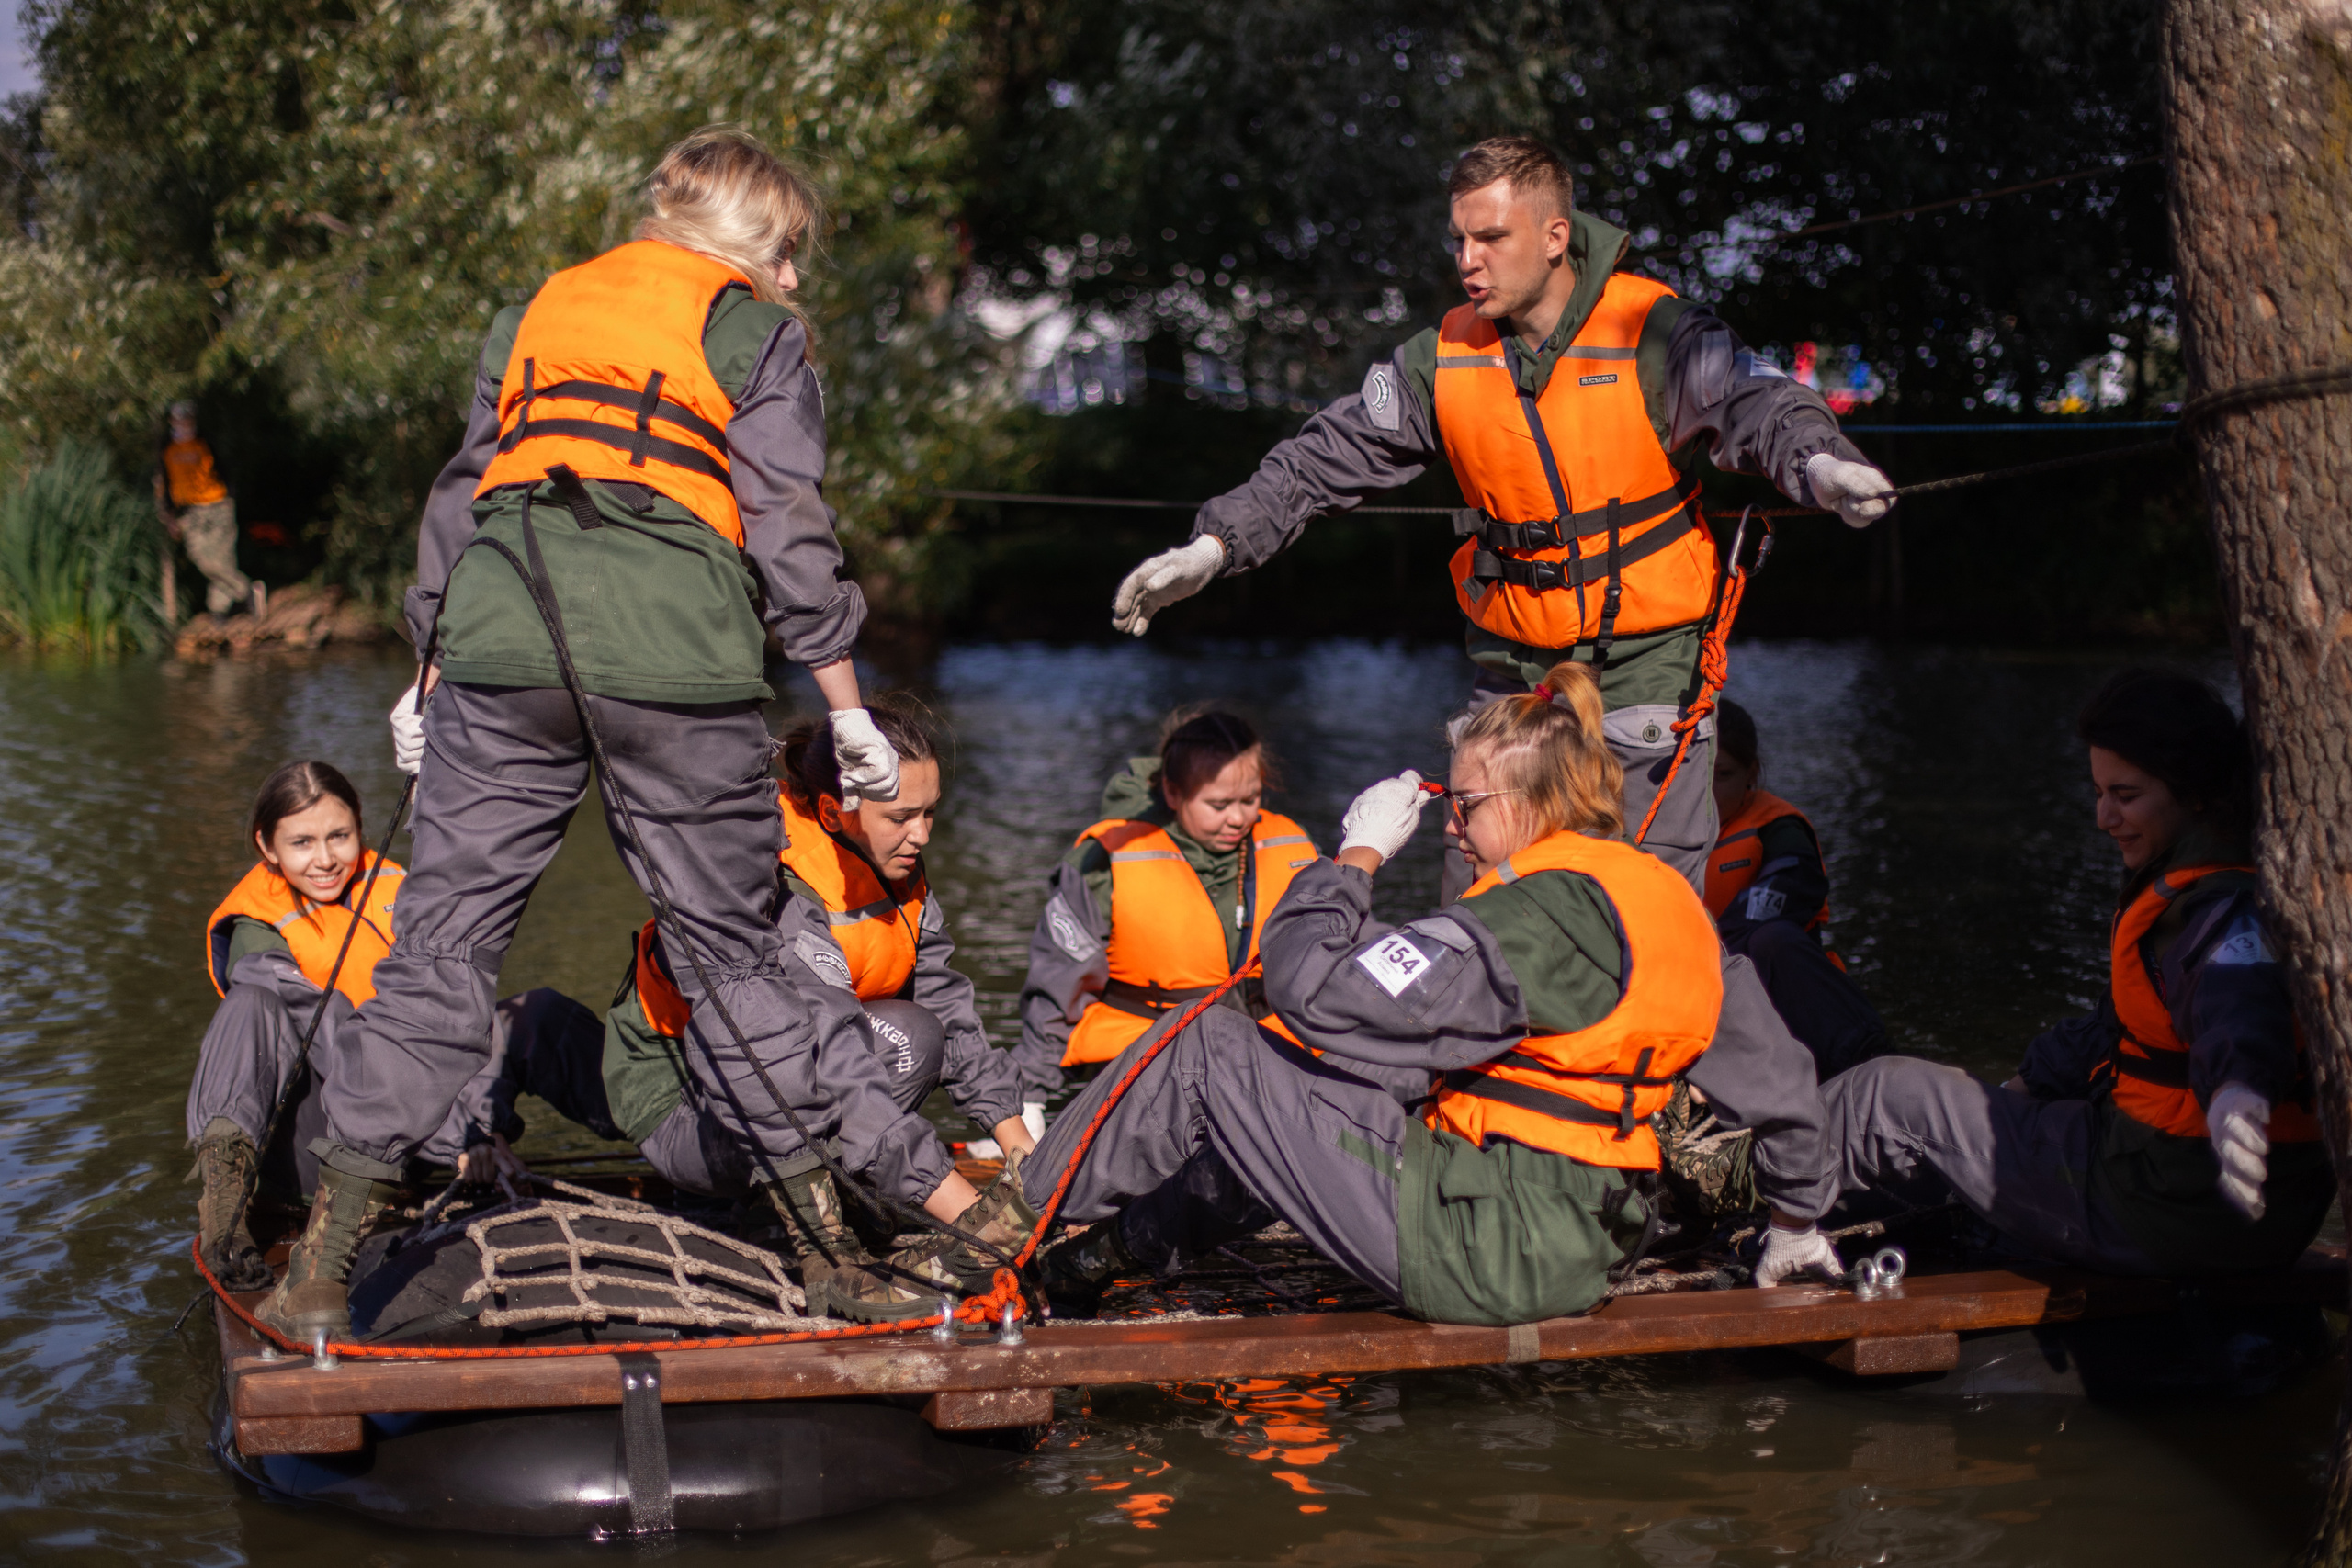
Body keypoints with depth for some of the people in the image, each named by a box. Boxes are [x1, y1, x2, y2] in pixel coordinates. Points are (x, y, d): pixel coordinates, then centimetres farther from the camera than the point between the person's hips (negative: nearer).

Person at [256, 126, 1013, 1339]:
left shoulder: (536, 311, 25)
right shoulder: (752, 330, 11)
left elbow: (458, 499, 24)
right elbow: (789, 531, 4)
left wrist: (431, 674, 28)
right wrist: (848, 710, 7)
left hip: (498, 646, 3)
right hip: (675, 659, -3)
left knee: (442, 943, 5)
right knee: (730, 948, 8)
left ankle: (321, 1263, 1)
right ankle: (825, 1250, 14)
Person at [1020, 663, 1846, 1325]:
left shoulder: (1540, 913, -19)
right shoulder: (1670, 902, 9)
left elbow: (1313, 985, -22)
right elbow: (1775, 1072, 17)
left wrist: (1361, 851, -5)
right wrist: (1796, 1221, 32)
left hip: (1488, 1253, -10)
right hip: (1578, 1255, 10)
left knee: (1210, 1051, -1)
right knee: (1284, 1091, 25)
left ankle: (1041, 1207, 19)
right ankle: (1130, 1243, 31)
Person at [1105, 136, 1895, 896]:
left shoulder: (1654, 333, -13)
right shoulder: (1443, 358, 0)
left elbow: (1758, 406, -26)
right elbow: (1325, 458, 5)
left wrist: (1819, 462, -49)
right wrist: (1214, 545, -4)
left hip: (1647, 663, -4)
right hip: (1513, 665, 4)